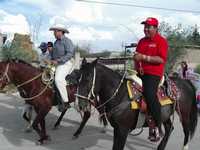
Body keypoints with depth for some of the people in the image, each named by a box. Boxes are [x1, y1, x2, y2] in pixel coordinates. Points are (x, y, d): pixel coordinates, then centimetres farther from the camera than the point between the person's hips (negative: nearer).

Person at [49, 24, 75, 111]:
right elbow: (53, 54, 27)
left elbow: (69, 54, -19)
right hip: (57, 64, 10)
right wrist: (51, 61, 7)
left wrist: (58, 61, -23)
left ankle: (65, 102, -25)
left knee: (58, 79, -30)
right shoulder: (56, 42, 18)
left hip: (66, 64, -10)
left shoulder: (67, 41, -9)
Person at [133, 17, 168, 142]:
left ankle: (156, 126, -13)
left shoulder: (161, 41, -3)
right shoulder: (142, 41, 17)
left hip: (154, 73, -8)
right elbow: (137, 56, 22)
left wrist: (144, 57, -21)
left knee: (150, 94, -28)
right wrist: (138, 65, 0)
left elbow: (161, 59, -15)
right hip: (140, 72, 8)